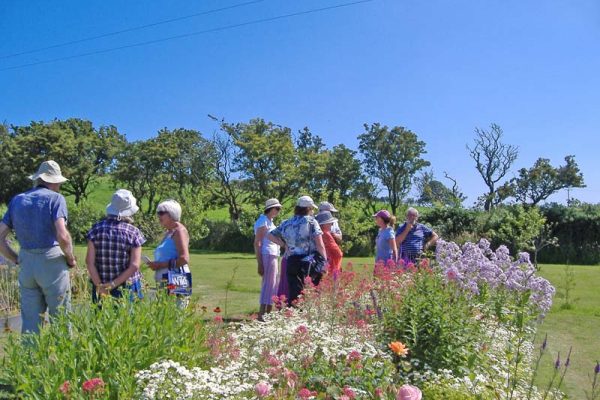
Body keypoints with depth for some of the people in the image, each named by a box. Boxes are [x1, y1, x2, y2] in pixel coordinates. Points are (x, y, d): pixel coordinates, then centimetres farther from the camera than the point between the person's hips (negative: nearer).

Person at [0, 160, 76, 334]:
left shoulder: (17, 200, 11)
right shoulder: (55, 198, -6)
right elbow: (62, 236, -19)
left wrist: (17, 259, 15)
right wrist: (71, 258, -4)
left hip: (26, 266, 5)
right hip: (52, 264, -5)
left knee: (30, 322, 11)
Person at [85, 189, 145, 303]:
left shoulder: (96, 229, 0)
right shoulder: (134, 232, -6)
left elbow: (89, 261, -4)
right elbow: (134, 266, -12)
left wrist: (99, 286, -3)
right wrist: (114, 284, -8)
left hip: (101, 289, 2)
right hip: (128, 288, -2)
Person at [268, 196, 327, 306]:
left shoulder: (286, 223, 11)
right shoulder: (311, 221, -3)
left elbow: (270, 235, 15)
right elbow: (320, 245, -7)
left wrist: (285, 244, 14)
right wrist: (325, 262, 1)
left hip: (292, 263, 5)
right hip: (311, 263, -4)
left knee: (294, 295, 9)